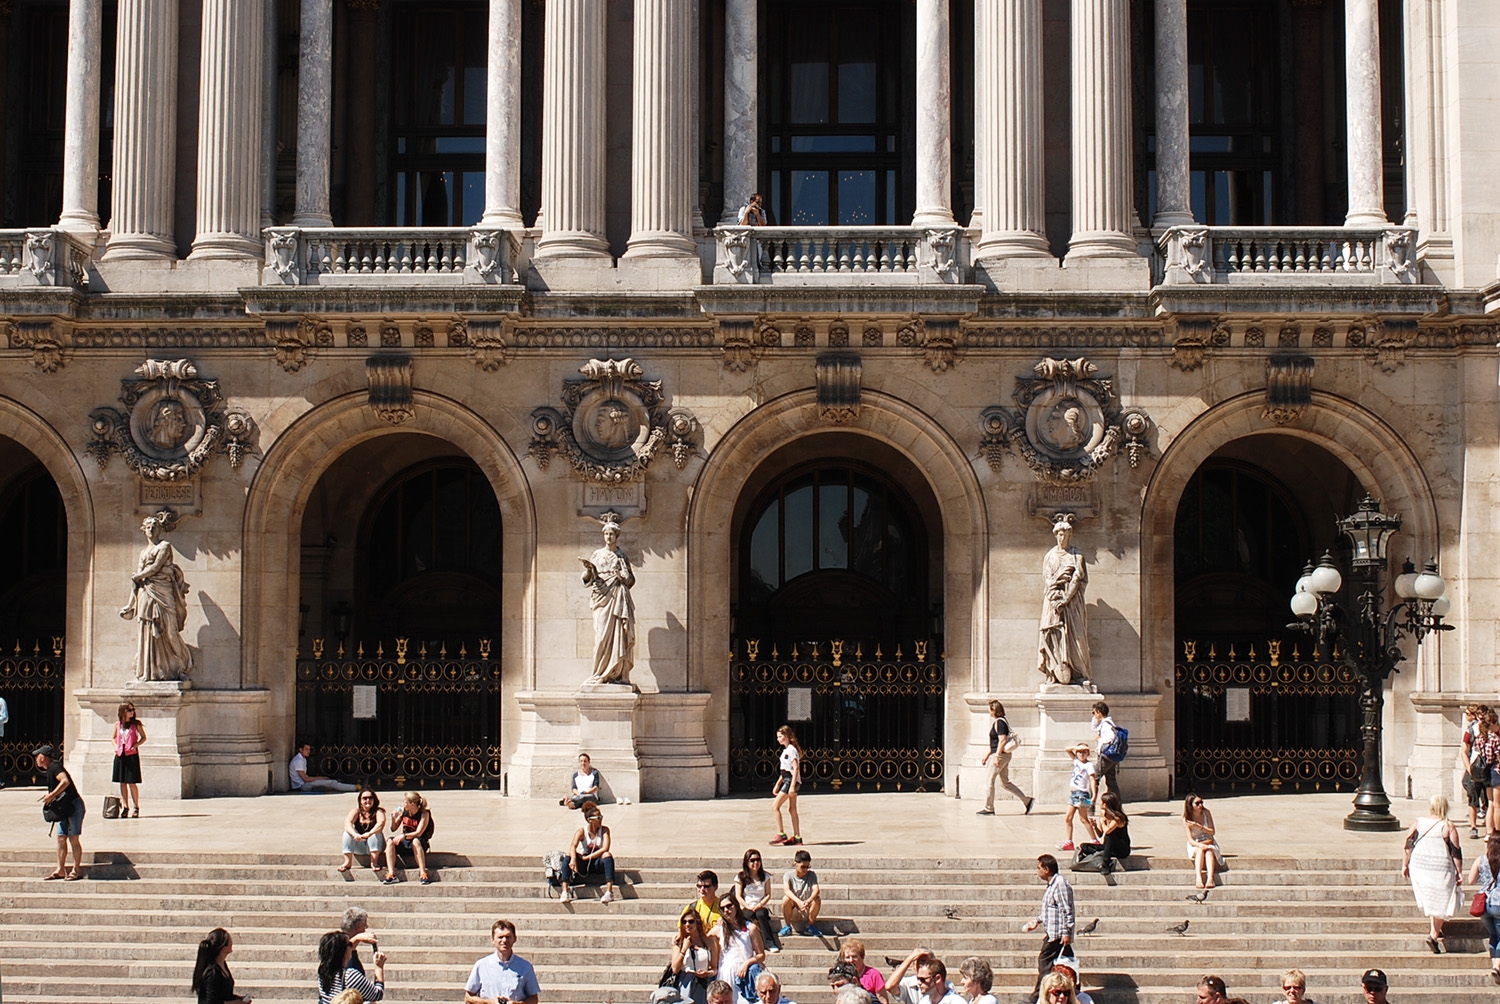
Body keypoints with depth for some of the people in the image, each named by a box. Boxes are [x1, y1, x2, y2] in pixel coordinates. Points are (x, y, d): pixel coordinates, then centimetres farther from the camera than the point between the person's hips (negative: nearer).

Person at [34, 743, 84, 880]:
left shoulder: (54, 767, -14)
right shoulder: (50, 770, 16)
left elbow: (65, 781, -29)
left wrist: (51, 795, -26)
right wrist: (50, 797, 11)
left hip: (73, 806, -10)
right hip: (64, 809, 10)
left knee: (74, 839, -4)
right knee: (61, 838, 8)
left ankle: (77, 870, 2)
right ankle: (60, 870, 10)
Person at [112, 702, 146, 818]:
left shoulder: (136, 724, 0)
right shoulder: (118, 724, 7)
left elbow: (143, 737, 5)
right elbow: (114, 738, 19)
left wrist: (136, 745, -11)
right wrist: (116, 747, 0)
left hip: (132, 755, -3)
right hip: (120, 755, 3)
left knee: (132, 782, -5)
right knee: (122, 783, 6)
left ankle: (136, 807, 4)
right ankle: (125, 807, 14)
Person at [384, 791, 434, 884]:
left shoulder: (424, 814, -11)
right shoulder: (404, 812, 2)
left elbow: (418, 833, -21)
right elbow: (393, 829, 10)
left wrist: (403, 836, -35)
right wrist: (393, 818, -10)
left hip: (420, 844, -5)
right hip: (405, 843, 5)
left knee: (415, 841, -39)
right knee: (390, 841, -23)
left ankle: (423, 873, -41)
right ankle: (391, 874, -32)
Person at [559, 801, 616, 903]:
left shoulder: (604, 830, -5)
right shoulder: (582, 831, -6)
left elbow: (605, 848, -19)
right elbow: (573, 846, -24)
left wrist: (586, 858, -22)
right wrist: (574, 859, -45)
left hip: (598, 863, 0)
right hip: (583, 865, 0)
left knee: (607, 855, -32)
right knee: (568, 858, -27)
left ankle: (609, 892, -39)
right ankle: (565, 892, -34)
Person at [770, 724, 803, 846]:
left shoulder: (792, 750, -12)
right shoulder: (786, 750, 17)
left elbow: (796, 768, -19)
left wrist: (792, 786, -24)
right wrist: (777, 784, 22)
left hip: (791, 781, -10)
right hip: (787, 781, 10)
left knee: (775, 806, -10)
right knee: (792, 809, 9)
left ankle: (781, 834, -9)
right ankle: (797, 837, 9)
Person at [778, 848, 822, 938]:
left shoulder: (812, 875, -6)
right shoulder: (789, 875, -10)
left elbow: (816, 890, -23)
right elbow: (786, 890, -29)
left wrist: (809, 901, -46)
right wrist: (798, 901, -48)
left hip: (807, 910, 1)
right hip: (792, 911, -1)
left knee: (817, 899, -27)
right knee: (786, 898, -32)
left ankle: (809, 927, -6)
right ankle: (787, 926, -10)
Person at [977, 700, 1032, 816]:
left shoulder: (999, 723, -15)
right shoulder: (997, 722, 16)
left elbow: (1002, 740, -23)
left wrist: (996, 756, -24)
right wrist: (987, 756, 26)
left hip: (1001, 755, -10)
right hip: (1004, 755, 10)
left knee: (989, 781, -2)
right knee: (1005, 782, 13)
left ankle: (988, 809, 5)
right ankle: (1027, 801, 13)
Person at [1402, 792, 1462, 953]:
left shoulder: (1418, 822, 2)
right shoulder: (1448, 827, -6)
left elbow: (1408, 845, 1)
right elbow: (1456, 852, -5)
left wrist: (1404, 865, 8)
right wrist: (1459, 872, 4)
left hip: (1419, 866, 4)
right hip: (1441, 868, -3)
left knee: (1428, 899, 21)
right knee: (1441, 903, 6)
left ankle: (1436, 929, 28)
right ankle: (1434, 936, -4)